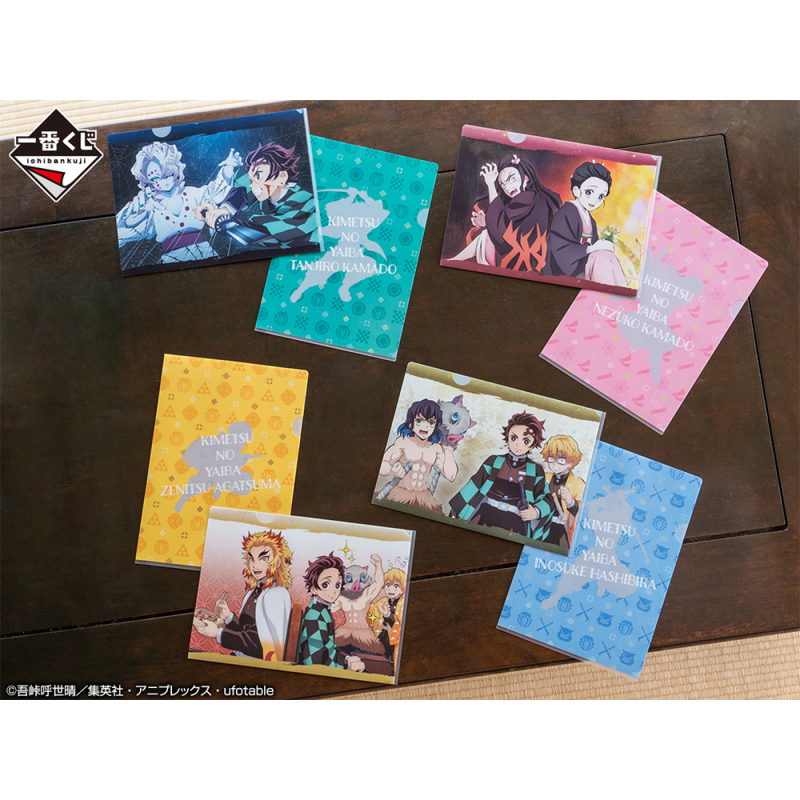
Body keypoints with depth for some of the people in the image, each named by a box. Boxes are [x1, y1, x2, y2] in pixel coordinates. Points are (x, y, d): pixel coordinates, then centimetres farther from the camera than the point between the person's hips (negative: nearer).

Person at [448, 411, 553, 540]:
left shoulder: (535, 471, 6)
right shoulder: (494, 462, 7)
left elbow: (545, 497, 7)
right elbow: (474, 485, 9)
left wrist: (536, 512, -14)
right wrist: (456, 509, 7)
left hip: (513, 525, -1)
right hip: (484, 517, 1)